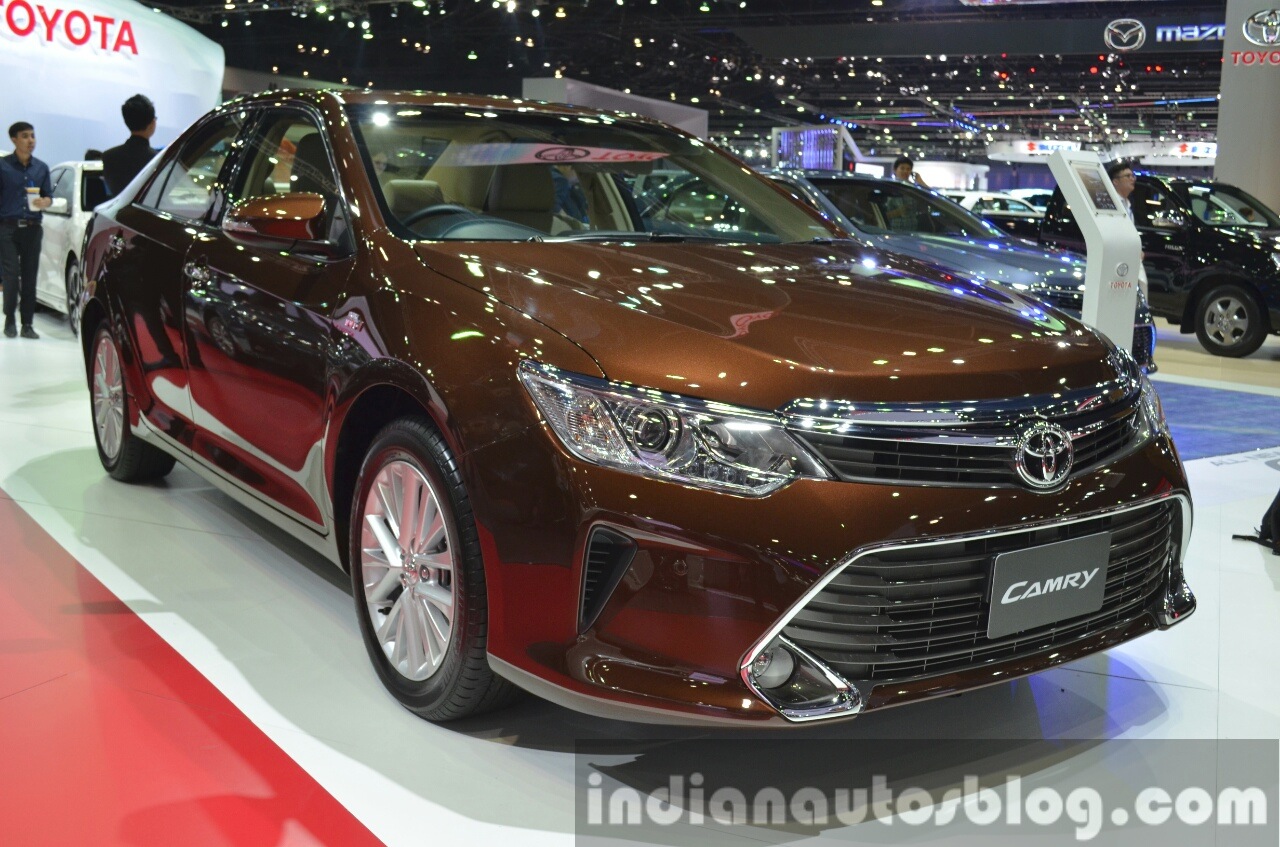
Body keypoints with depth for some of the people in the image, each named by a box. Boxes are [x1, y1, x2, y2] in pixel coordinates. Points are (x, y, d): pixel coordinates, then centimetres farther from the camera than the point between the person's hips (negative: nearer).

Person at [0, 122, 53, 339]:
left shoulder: (41, 168, 13)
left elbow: (49, 196, 17)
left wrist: (45, 201, -6)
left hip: (32, 228, 3)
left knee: (30, 277, 2)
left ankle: (27, 324, 8)